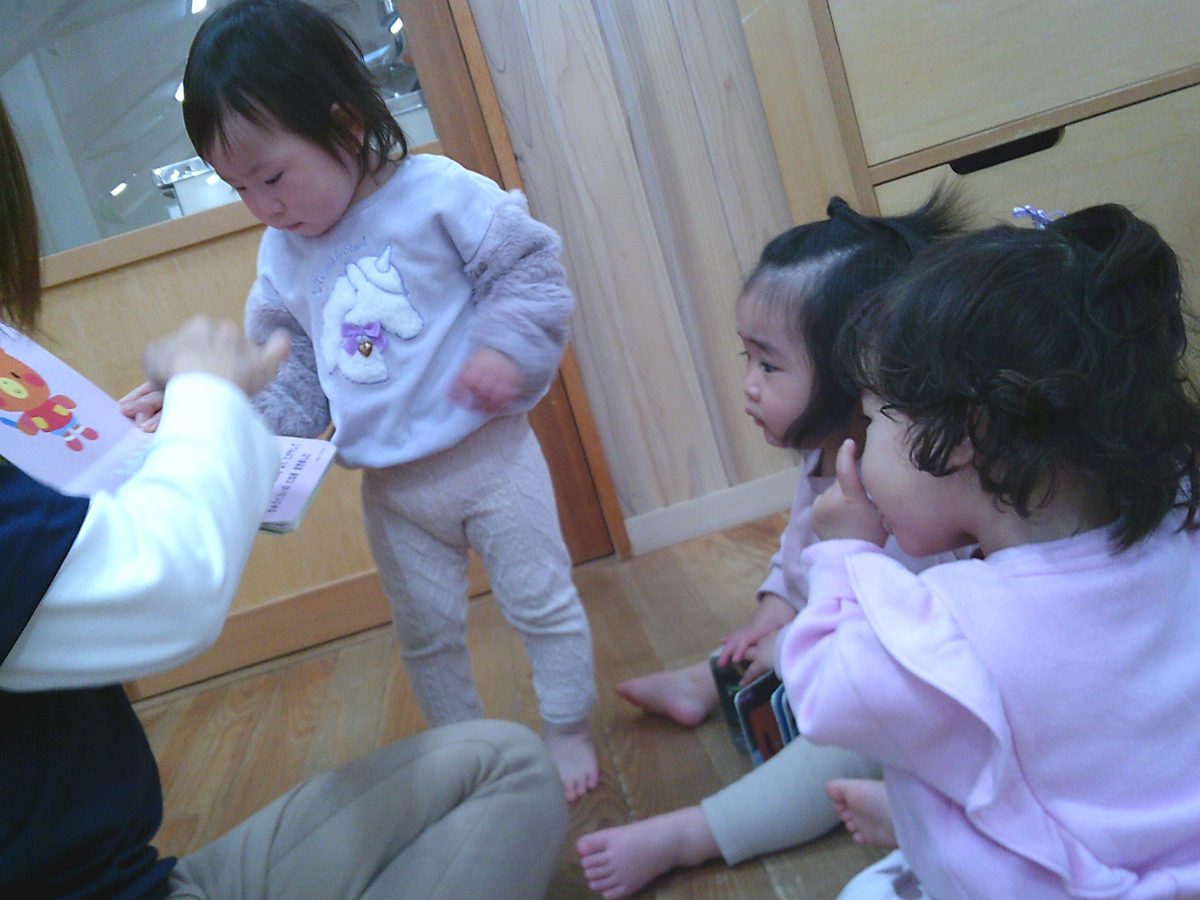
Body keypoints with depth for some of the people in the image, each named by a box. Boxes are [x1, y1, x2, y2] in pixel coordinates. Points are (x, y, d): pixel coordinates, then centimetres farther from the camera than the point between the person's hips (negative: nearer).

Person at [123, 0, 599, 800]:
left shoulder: (439, 194, -12)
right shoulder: (283, 260, 5)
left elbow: (531, 266, -12)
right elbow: (299, 375, 10)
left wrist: (507, 344, -28)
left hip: (487, 457, -4)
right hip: (390, 488, 5)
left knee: (540, 601, 9)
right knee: (426, 631, 16)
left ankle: (569, 731, 31)